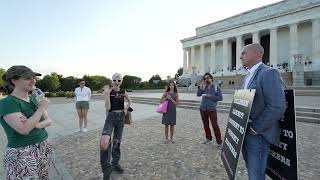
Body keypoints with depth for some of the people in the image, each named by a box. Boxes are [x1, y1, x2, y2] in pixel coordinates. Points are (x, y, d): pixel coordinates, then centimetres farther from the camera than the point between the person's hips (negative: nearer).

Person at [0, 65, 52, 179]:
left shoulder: (33, 99, 6)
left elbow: (48, 120, 4)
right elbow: (24, 129, -25)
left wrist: (37, 125, -16)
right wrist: (42, 108, -18)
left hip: (43, 148, 6)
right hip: (22, 154, -6)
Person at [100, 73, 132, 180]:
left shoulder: (123, 92, 2)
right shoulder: (108, 92, -6)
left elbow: (129, 101, 19)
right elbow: (107, 108, -14)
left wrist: (126, 108, 2)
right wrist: (107, 94, -21)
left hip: (121, 117, 3)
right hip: (111, 117, -3)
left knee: (117, 141, 16)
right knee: (104, 142, -23)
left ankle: (115, 164, 36)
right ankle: (106, 168, -2)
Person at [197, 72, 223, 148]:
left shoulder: (216, 87, 0)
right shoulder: (203, 87, 8)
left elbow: (220, 98, -5)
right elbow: (198, 94, -6)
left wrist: (211, 96, -16)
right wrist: (201, 85, -10)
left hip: (212, 110, -4)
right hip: (203, 109, 4)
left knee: (215, 125, -4)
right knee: (205, 125, 14)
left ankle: (219, 142, 7)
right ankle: (208, 138, 31)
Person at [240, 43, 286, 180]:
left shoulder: (269, 73, -15)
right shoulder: (249, 76, 13)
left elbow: (277, 107, -23)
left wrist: (255, 128, -18)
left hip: (258, 134, -8)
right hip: (245, 132, 8)